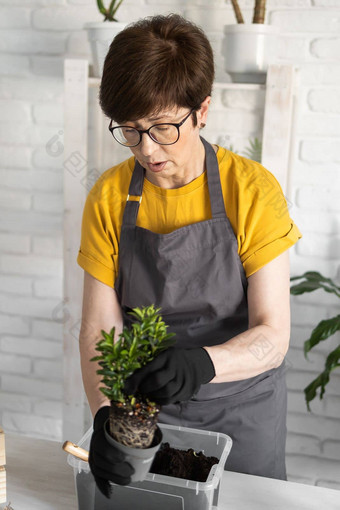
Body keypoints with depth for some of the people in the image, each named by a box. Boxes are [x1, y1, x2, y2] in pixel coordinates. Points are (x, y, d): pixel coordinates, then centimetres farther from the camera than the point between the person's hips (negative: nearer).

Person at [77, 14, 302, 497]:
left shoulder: (253, 189, -17)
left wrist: (203, 362, -39)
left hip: (242, 413, -1)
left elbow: (272, 335, -20)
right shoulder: (109, 198, -10)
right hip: (144, 411, 2)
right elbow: (99, 327, -10)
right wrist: (104, 412, -26)